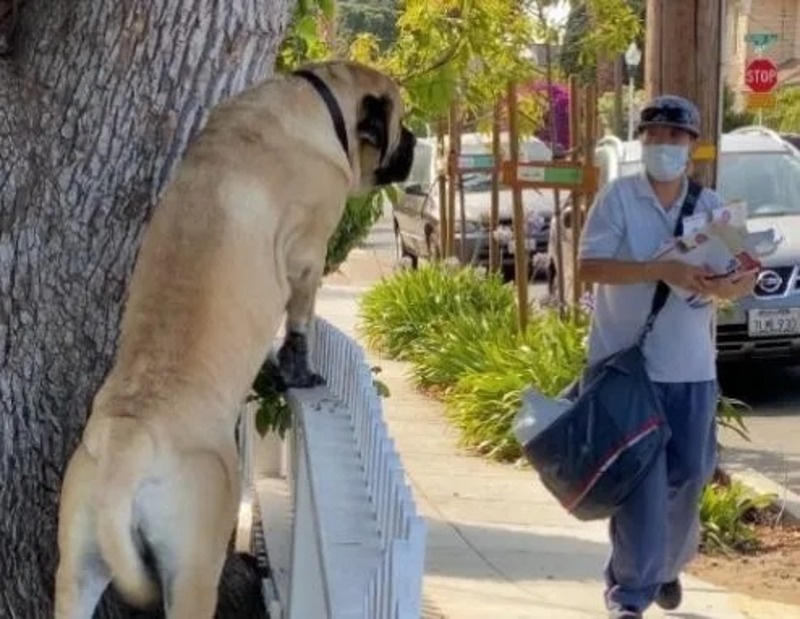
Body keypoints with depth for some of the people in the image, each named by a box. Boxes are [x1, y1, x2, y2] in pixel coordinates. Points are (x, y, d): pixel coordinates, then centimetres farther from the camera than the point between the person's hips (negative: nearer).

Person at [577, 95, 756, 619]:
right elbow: (590, 265, -15)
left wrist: (731, 287, -23)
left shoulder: (711, 206, 5)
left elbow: (748, 275, 2)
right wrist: (662, 271, -26)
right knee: (639, 479, -7)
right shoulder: (618, 197, -5)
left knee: (687, 476, 11)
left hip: (691, 369, 4)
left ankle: (667, 565, 35)